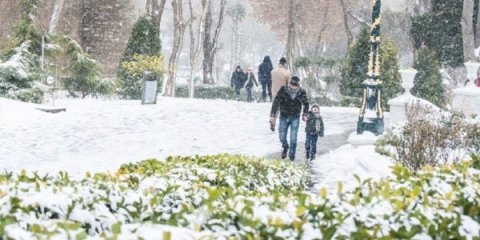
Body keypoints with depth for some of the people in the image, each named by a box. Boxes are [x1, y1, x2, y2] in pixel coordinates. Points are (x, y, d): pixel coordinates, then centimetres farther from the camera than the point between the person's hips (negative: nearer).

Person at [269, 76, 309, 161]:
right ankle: (285, 147, 39)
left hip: (295, 118, 0)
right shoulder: (283, 90, -18)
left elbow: (306, 104, 7)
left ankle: (291, 156, 11)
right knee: (282, 137, 6)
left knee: (293, 138, -5)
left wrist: (305, 115, 0)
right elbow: (276, 102, -17)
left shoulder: (302, 92, -12)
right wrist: (273, 115, -22)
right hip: (284, 116, 0)